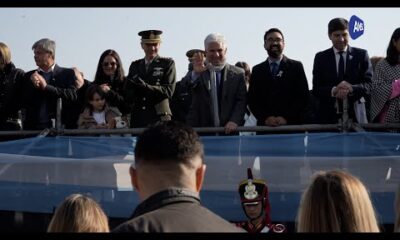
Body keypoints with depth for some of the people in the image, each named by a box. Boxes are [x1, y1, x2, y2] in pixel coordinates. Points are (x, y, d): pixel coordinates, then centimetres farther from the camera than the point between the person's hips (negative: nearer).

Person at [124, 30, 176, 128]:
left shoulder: (167, 63, 7)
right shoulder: (135, 65, 17)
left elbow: (168, 91, -5)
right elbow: (127, 95, 14)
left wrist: (144, 86, -15)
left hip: (160, 117, -3)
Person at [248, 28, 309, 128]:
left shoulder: (296, 66, 6)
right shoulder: (257, 70, 12)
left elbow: (303, 97, 0)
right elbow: (252, 100, 6)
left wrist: (286, 118, -12)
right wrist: (265, 118, -10)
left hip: (292, 125, -1)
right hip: (265, 127, 1)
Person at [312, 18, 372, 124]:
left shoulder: (361, 55, 6)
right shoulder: (321, 57, 8)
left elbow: (369, 84, 0)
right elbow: (316, 89, 2)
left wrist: (351, 89, -21)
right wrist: (333, 91, -19)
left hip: (355, 116, 0)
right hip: (328, 117, 0)